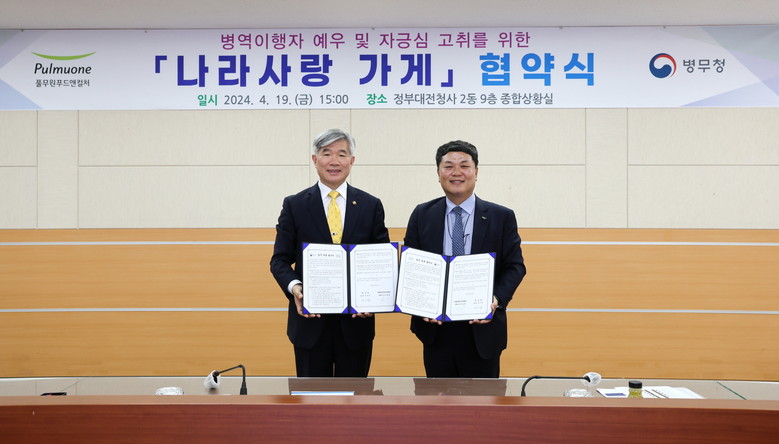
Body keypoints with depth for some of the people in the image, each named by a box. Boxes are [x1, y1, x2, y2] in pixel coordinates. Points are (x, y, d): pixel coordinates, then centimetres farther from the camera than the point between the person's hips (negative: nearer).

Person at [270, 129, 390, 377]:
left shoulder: (371, 206, 4)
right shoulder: (294, 205, 2)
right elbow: (280, 260, 2)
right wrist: (294, 287, -18)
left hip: (357, 319, 1)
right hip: (310, 321, -1)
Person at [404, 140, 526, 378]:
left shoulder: (502, 217, 1)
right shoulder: (422, 215, 5)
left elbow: (515, 266, 0)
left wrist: (497, 299, -18)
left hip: (482, 327, -1)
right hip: (435, 329, 1)